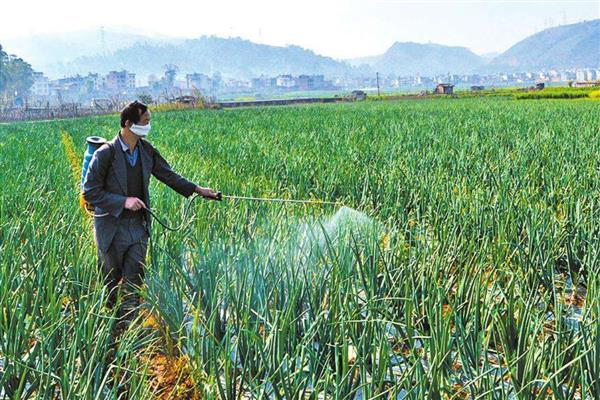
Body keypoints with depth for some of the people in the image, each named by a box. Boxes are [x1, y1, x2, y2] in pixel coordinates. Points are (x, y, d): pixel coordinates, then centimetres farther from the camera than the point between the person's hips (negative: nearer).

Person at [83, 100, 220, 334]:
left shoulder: (146, 150, 1)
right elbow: (90, 192, -14)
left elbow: (168, 175, 12)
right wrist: (124, 201, -21)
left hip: (138, 226, 4)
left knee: (133, 280, 3)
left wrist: (197, 189, 7)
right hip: (112, 228, -4)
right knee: (112, 281, 11)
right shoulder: (105, 154, -17)